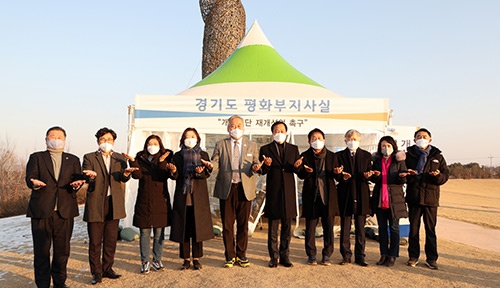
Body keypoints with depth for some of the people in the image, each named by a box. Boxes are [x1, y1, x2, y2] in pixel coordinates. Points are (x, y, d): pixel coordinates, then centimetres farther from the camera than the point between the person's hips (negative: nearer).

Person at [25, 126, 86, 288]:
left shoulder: (73, 160, 15)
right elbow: (30, 178, -1)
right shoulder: (36, 157, 10)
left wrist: (77, 184, -17)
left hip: (65, 212, 2)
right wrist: (35, 183, -24)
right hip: (41, 211, -1)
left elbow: (78, 178, 6)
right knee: (41, 251, 4)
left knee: (62, 250, 9)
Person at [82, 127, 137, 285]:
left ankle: (107, 269, 24)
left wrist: (126, 174, -27)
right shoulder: (89, 158, 4)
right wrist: (91, 176, -31)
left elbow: (123, 179, -2)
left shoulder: (120, 158, 11)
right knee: (95, 241, 2)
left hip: (114, 203, 3)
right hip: (95, 204, -2)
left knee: (111, 240, 10)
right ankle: (96, 272, 14)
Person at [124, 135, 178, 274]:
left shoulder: (165, 159, 5)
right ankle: (145, 262, 16)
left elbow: (165, 175, -12)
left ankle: (157, 260, 20)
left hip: (160, 201, 0)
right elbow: (137, 175, -8)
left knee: (159, 233, 6)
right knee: (144, 233, 5)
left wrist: (172, 171, -31)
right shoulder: (140, 159, 8)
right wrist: (132, 161, -20)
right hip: (144, 201, 1)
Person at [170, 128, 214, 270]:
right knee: (183, 228, 2)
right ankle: (186, 259, 12)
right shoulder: (178, 156, 10)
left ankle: (196, 258, 13)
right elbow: (176, 174, -6)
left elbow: (207, 173, -2)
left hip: (198, 197, 0)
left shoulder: (203, 155, 11)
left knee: (198, 227, 2)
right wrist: (196, 171, -19)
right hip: (182, 196, 0)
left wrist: (201, 171, -25)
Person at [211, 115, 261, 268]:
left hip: (245, 189, 1)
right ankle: (230, 256, 18)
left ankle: (241, 255, 21)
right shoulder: (220, 145, 9)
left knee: (243, 224, 6)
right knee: (227, 224, 4)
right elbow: (215, 162, 1)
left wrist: (255, 167, -13)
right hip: (226, 189, 0)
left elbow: (256, 163, 10)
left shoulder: (252, 145, 12)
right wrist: (211, 165, -22)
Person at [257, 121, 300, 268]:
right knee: (273, 227, 5)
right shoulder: (265, 149, 3)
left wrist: (296, 166, -16)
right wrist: (266, 165, -23)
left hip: (289, 191, 2)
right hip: (273, 191, -2)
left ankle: (285, 256, 20)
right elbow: (262, 171, -2)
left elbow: (297, 171, 6)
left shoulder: (293, 148, 10)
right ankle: (273, 257, 15)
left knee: (287, 227, 9)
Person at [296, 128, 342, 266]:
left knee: (328, 227, 5)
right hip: (311, 195, -1)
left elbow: (337, 177, 7)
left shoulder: (331, 156, 9)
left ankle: (326, 256, 17)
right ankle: (311, 255, 16)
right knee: (310, 226, 4)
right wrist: (306, 171, -27)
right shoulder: (305, 156, 4)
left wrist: (337, 172, -16)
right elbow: (300, 175, -5)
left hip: (328, 195, 1)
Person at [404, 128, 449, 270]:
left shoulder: (437, 156, 8)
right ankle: (413, 257, 17)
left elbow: (446, 175, 6)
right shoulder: (409, 155, 6)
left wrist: (438, 176, -15)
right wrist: (408, 174, -15)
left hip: (431, 197, 0)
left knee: (430, 229, 5)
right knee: (414, 228, 7)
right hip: (413, 197, 0)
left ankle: (431, 259, 14)